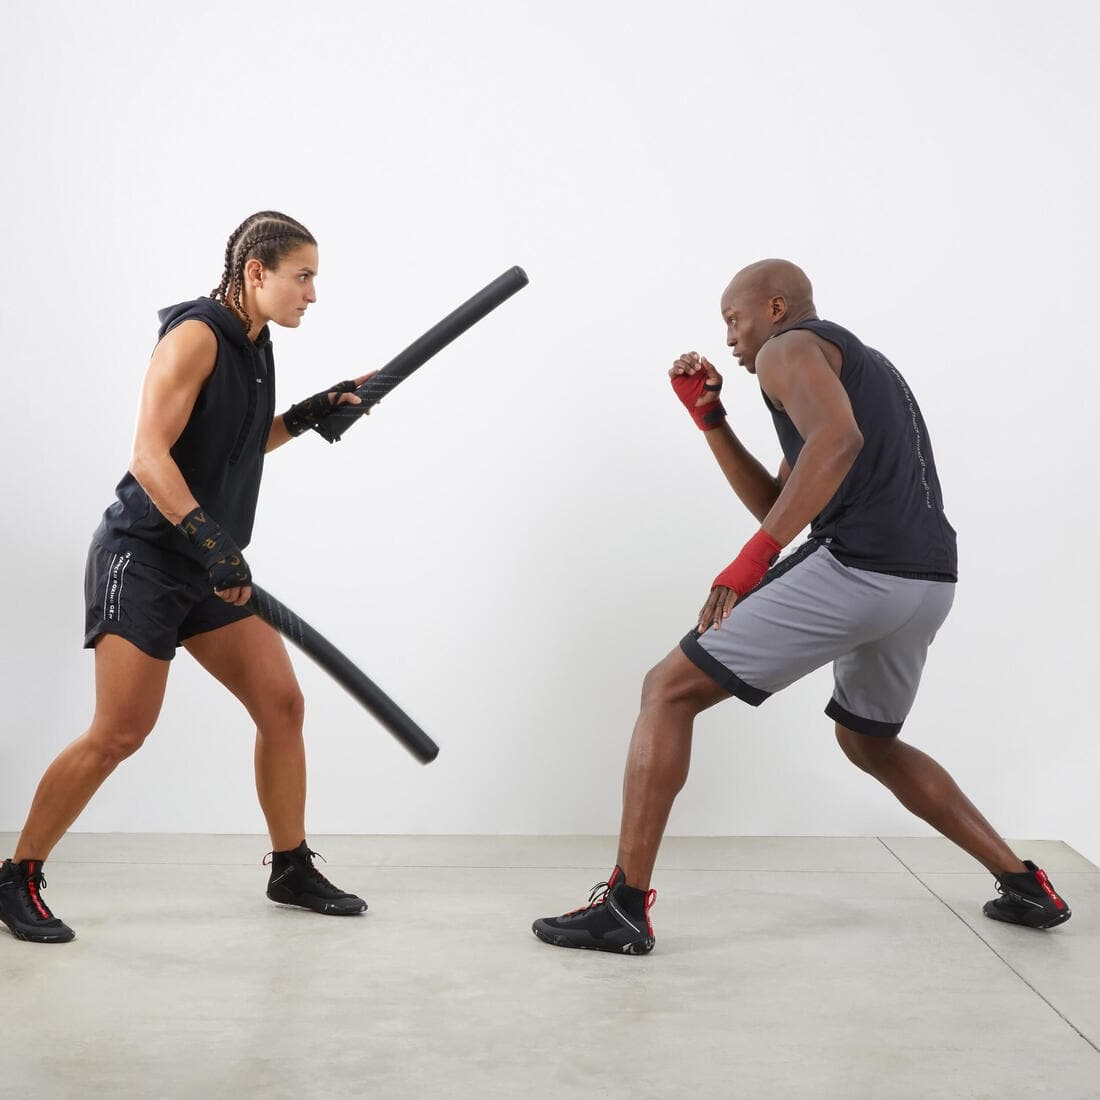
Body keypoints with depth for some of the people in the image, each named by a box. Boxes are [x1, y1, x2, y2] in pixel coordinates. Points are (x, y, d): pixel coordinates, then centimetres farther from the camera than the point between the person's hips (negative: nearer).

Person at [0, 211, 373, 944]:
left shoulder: (254, 345, 10)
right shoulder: (195, 335, -16)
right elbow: (149, 457, -24)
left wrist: (309, 414, 11)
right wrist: (215, 544, -31)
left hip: (211, 567, 8)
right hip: (144, 559, -8)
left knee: (282, 704, 4)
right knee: (119, 734, -8)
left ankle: (292, 870, 18)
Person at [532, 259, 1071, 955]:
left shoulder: (789, 348, 4)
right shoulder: (865, 366, 32)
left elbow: (838, 440, -19)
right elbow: (779, 505, 30)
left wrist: (753, 558, -24)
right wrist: (710, 419, 25)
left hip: (854, 567, -9)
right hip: (930, 581, 9)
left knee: (668, 692, -1)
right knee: (870, 744, 31)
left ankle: (624, 906, -4)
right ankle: (1027, 887, 30)